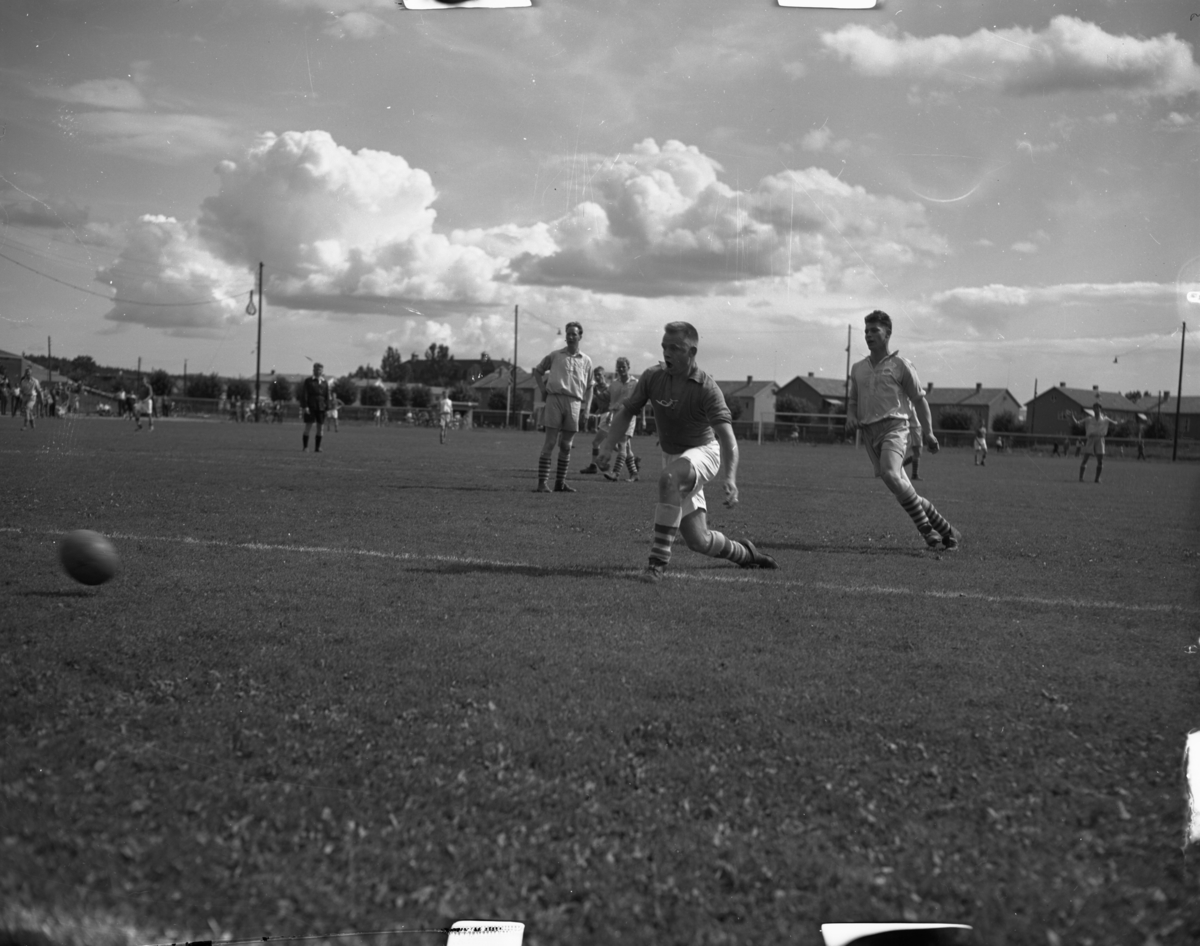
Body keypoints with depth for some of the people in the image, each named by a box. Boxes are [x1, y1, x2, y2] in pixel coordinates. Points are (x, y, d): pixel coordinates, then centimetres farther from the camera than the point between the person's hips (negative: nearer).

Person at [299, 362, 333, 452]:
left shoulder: (325, 382, 10)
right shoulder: (308, 381, 1)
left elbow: (327, 396, 10)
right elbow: (304, 394, -4)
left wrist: (327, 408, 5)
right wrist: (304, 406, -12)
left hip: (321, 407, 3)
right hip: (310, 407, -3)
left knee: (321, 427, 1)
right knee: (308, 426, -5)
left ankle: (317, 447, 9)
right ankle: (305, 447, 2)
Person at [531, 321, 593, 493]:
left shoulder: (586, 361, 13)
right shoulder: (555, 356, 8)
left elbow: (589, 387, 19)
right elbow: (538, 370, 19)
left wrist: (587, 407, 9)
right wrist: (543, 390, 7)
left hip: (574, 403, 3)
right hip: (555, 399, -2)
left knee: (566, 445, 6)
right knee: (550, 443, -7)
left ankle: (560, 482, 14)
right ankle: (542, 483, -8)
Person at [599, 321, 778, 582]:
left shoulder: (707, 389, -21)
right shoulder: (652, 377, -7)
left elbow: (727, 438, -29)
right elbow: (626, 411, 5)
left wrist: (730, 479, -44)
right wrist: (609, 447, -10)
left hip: (703, 451, -5)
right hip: (673, 458, 5)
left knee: (669, 478, -40)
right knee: (698, 541, 3)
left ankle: (659, 560, -33)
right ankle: (745, 553, 36)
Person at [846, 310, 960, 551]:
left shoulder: (900, 365, 2)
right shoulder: (858, 368, 17)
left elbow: (919, 399, 5)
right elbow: (853, 400, 25)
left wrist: (928, 432, 0)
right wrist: (851, 416, 3)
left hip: (894, 426, -5)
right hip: (869, 432, 6)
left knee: (891, 474, -31)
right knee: (903, 491, 3)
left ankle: (926, 528, -20)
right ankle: (947, 531, 14)